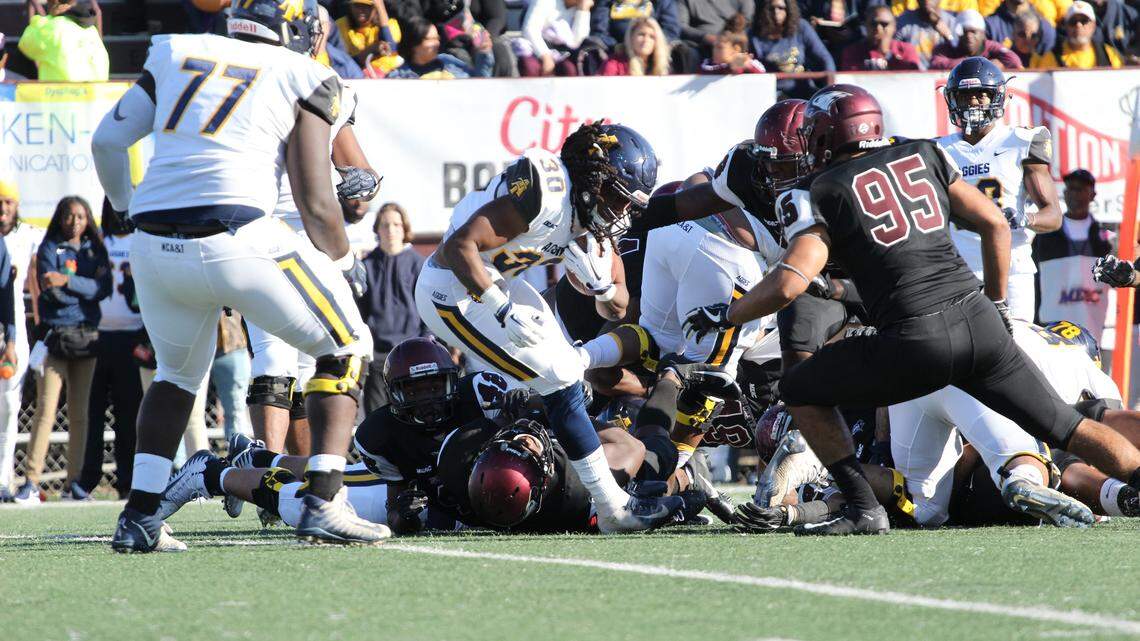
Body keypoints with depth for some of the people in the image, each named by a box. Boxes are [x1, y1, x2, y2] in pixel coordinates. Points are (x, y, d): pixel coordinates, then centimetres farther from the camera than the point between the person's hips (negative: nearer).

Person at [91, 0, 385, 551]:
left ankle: (138, 517, 17)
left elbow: (107, 141, 16)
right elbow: (315, 202, 4)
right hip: (236, 239, -4)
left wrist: (125, 207, 35)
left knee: (178, 373, 30)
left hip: (154, 247, 4)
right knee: (345, 347, 15)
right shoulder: (301, 77, 9)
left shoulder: (175, 53, 20)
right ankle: (322, 506, 1)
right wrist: (344, 263, 21)